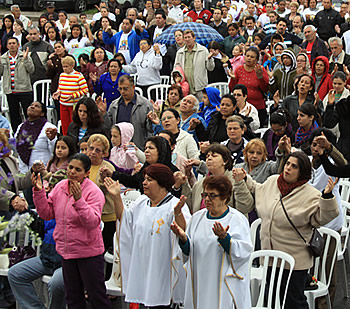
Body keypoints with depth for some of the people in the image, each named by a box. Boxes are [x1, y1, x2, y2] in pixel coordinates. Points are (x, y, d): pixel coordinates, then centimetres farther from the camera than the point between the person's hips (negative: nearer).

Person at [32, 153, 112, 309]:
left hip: (88, 252, -6)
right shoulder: (60, 187, 2)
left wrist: (79, 200, -36)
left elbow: (93, 222, -26)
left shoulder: (93, 192, -16)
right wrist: (39, 191, -7)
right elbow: (47, 213, 4)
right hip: (66, 251, 6)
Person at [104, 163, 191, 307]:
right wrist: (117, 197, 10)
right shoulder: (141, 202, 10)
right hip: (143, 267, 6)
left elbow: (185, 233, -23)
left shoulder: (174, 205, -12)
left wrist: (178, 213, -41)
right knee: (148, 302, 11)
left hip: (162, 269, -6)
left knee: (160, 303, -1)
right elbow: (124, 219, 19)